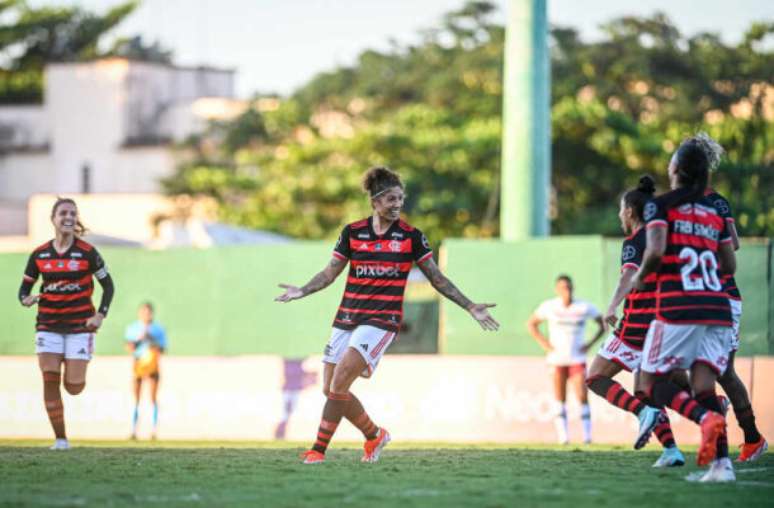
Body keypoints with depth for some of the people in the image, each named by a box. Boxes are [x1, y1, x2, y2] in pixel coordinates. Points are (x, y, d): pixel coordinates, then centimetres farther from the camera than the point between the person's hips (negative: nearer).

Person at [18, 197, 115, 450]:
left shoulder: (87, 252, -5)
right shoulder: (39, 255, 1)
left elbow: (108, 285, 3)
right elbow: (24, 287, 8)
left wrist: (100, 315, -9)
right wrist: (27, 299, -15)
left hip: (79, 325, -2)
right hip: (48, 326, 2)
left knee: (74, 387, -5)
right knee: (50, 380, -10)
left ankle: (76, 374, 35)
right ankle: (60, 438, 0)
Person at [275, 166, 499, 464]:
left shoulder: (410, 236, 0)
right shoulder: (353, 232, 5)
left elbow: (437, 278, 6)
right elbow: (330, 273, 7)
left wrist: (470, 307, 1)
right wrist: (301, 291, -10)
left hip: (382, 319, -4)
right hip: (347, 318, 4)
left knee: (339, 384, -18)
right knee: (331, 390, 3)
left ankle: (319, 449, -7)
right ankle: (374, 435, 23)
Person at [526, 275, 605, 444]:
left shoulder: (584, 307, -3)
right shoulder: (549, 307, -2)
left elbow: (603, 325, 9)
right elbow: (531, 324, 10)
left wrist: (590, 344, -1)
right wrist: (544, 344, 0)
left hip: (577, 358, -1)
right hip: (557, 358, 1)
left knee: (583, 397, -10)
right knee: (560, 400, 1)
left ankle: (587, 435, -3)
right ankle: (563, 436, 5)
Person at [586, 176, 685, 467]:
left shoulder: (634, 241, -8)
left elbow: (629, 276, -26)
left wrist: (612, 307, -38)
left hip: (638, 325, -8)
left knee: (596, 378, 2)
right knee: (643, 391, 16)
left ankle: (644, 412, -19)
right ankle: (671, 449, 1)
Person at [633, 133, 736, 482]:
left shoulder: (660, 206, -1)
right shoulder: (715, 212, 15)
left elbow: (656, 250, -15)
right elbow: (729, 265, 17)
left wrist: (641, 276, 4)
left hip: (678, 308, -5)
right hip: (717, 308, 5)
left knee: (653, 382, 6)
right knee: (704, 387, 4)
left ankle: (706, 418, -22)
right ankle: (722, 462, -14)